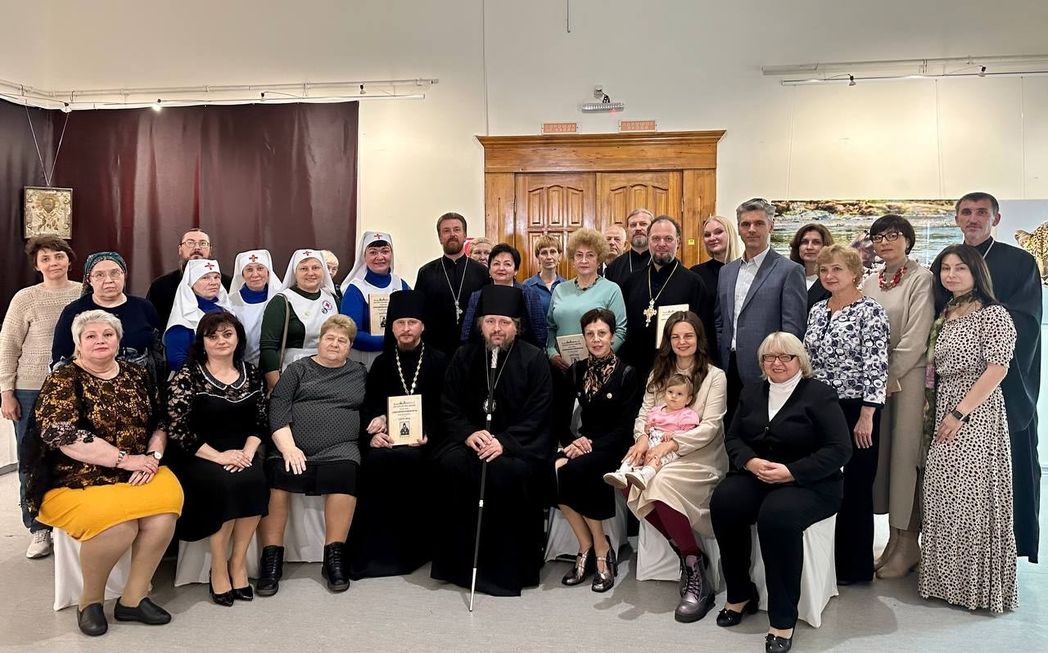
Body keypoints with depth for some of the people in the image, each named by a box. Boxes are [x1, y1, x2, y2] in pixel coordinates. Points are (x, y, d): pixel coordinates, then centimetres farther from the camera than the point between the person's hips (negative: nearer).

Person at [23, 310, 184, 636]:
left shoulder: (137, 376, 11)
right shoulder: (62, 381, -4)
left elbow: (160, 423, 12)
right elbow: (64, 436, -17)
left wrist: (153, 455, -10)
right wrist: (125, 458, -20)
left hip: (136, 472, 5)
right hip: (75, 480, -4)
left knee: (167, 499, -26)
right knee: (119, 523, -31)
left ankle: (133, 597, -10)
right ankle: (90, 600, -2)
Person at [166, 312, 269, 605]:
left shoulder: (251, 374, 9)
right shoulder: (187, 377, -4)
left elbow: (261, 421, 8)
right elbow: (177, 430, -10)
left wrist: (247, 452, -10)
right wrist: (218, 456, -15)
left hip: (240, 453, 3)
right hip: (198, 458, -3)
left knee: (255, 481, -27)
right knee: (224, 484, -31)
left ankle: (238, 562, -8)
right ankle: (218, 568, -12)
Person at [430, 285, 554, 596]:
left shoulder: (534, 360, -2)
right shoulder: (464, 357, 7)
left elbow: (536, 417, -7)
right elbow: (449, 408, 6)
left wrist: (504, 442, -21)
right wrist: (468, 433, -14)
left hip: (518, 442, -2)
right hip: (472, 437, 3)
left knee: (510, 470, -33)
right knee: (450, 463, -27)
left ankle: (510, 564, -14)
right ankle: (458, 556, -12)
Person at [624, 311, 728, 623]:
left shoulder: (714, 376, 0)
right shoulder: (659, 373, 16)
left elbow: (710, 427, -10)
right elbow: (644, 415, 9)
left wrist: (670, 444, -21)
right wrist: (643, 438, -14)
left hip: (701, 456, -5)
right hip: (661, 452, 5)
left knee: (662, 483, -35)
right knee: (629, 481, -27)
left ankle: (695, 570, -19)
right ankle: (688, 554, -13)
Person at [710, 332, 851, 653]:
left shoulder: (819, 394, -4)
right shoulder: (752, 392, 13)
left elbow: (839, 449, -12)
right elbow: (733, 437, 12)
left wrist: (791, 471, -21)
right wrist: (750, 462, -11)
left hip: (809, 483, -5)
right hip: (756, 476, 5)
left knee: (776, 516, -36)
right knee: (723, 502, -26)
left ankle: (783, 619, -20)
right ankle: (741, 594, -6)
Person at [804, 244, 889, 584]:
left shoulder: (870, 311, -10)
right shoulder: (817, 310, 10)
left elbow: (877, 368, -15)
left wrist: (866, 417, -17)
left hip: (856, 411, -6)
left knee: (855, 488, 4)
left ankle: (855, 567, 18)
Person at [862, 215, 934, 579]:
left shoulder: (921, 278, -4)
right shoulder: (870, 284, 13)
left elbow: (917, 336, -11)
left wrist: (891, 376, -10)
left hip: (909, 376, -5)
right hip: (876, 378, 5)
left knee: (905, 454, -3)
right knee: (882, 452, 6)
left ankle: (908, 545, 7)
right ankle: (894, 540, 16)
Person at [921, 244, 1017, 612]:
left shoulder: (993, 315, -6)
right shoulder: (944, 316, 16)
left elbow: (997, 369, -15)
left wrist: (960, 412, -18)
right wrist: (934, 413, 4)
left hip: (977, 415, -7)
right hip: (944, 415, 7)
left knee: (974, 498, -4)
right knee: (943, 499, 9)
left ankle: (980, 585, 10)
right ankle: (947, 580, 21)